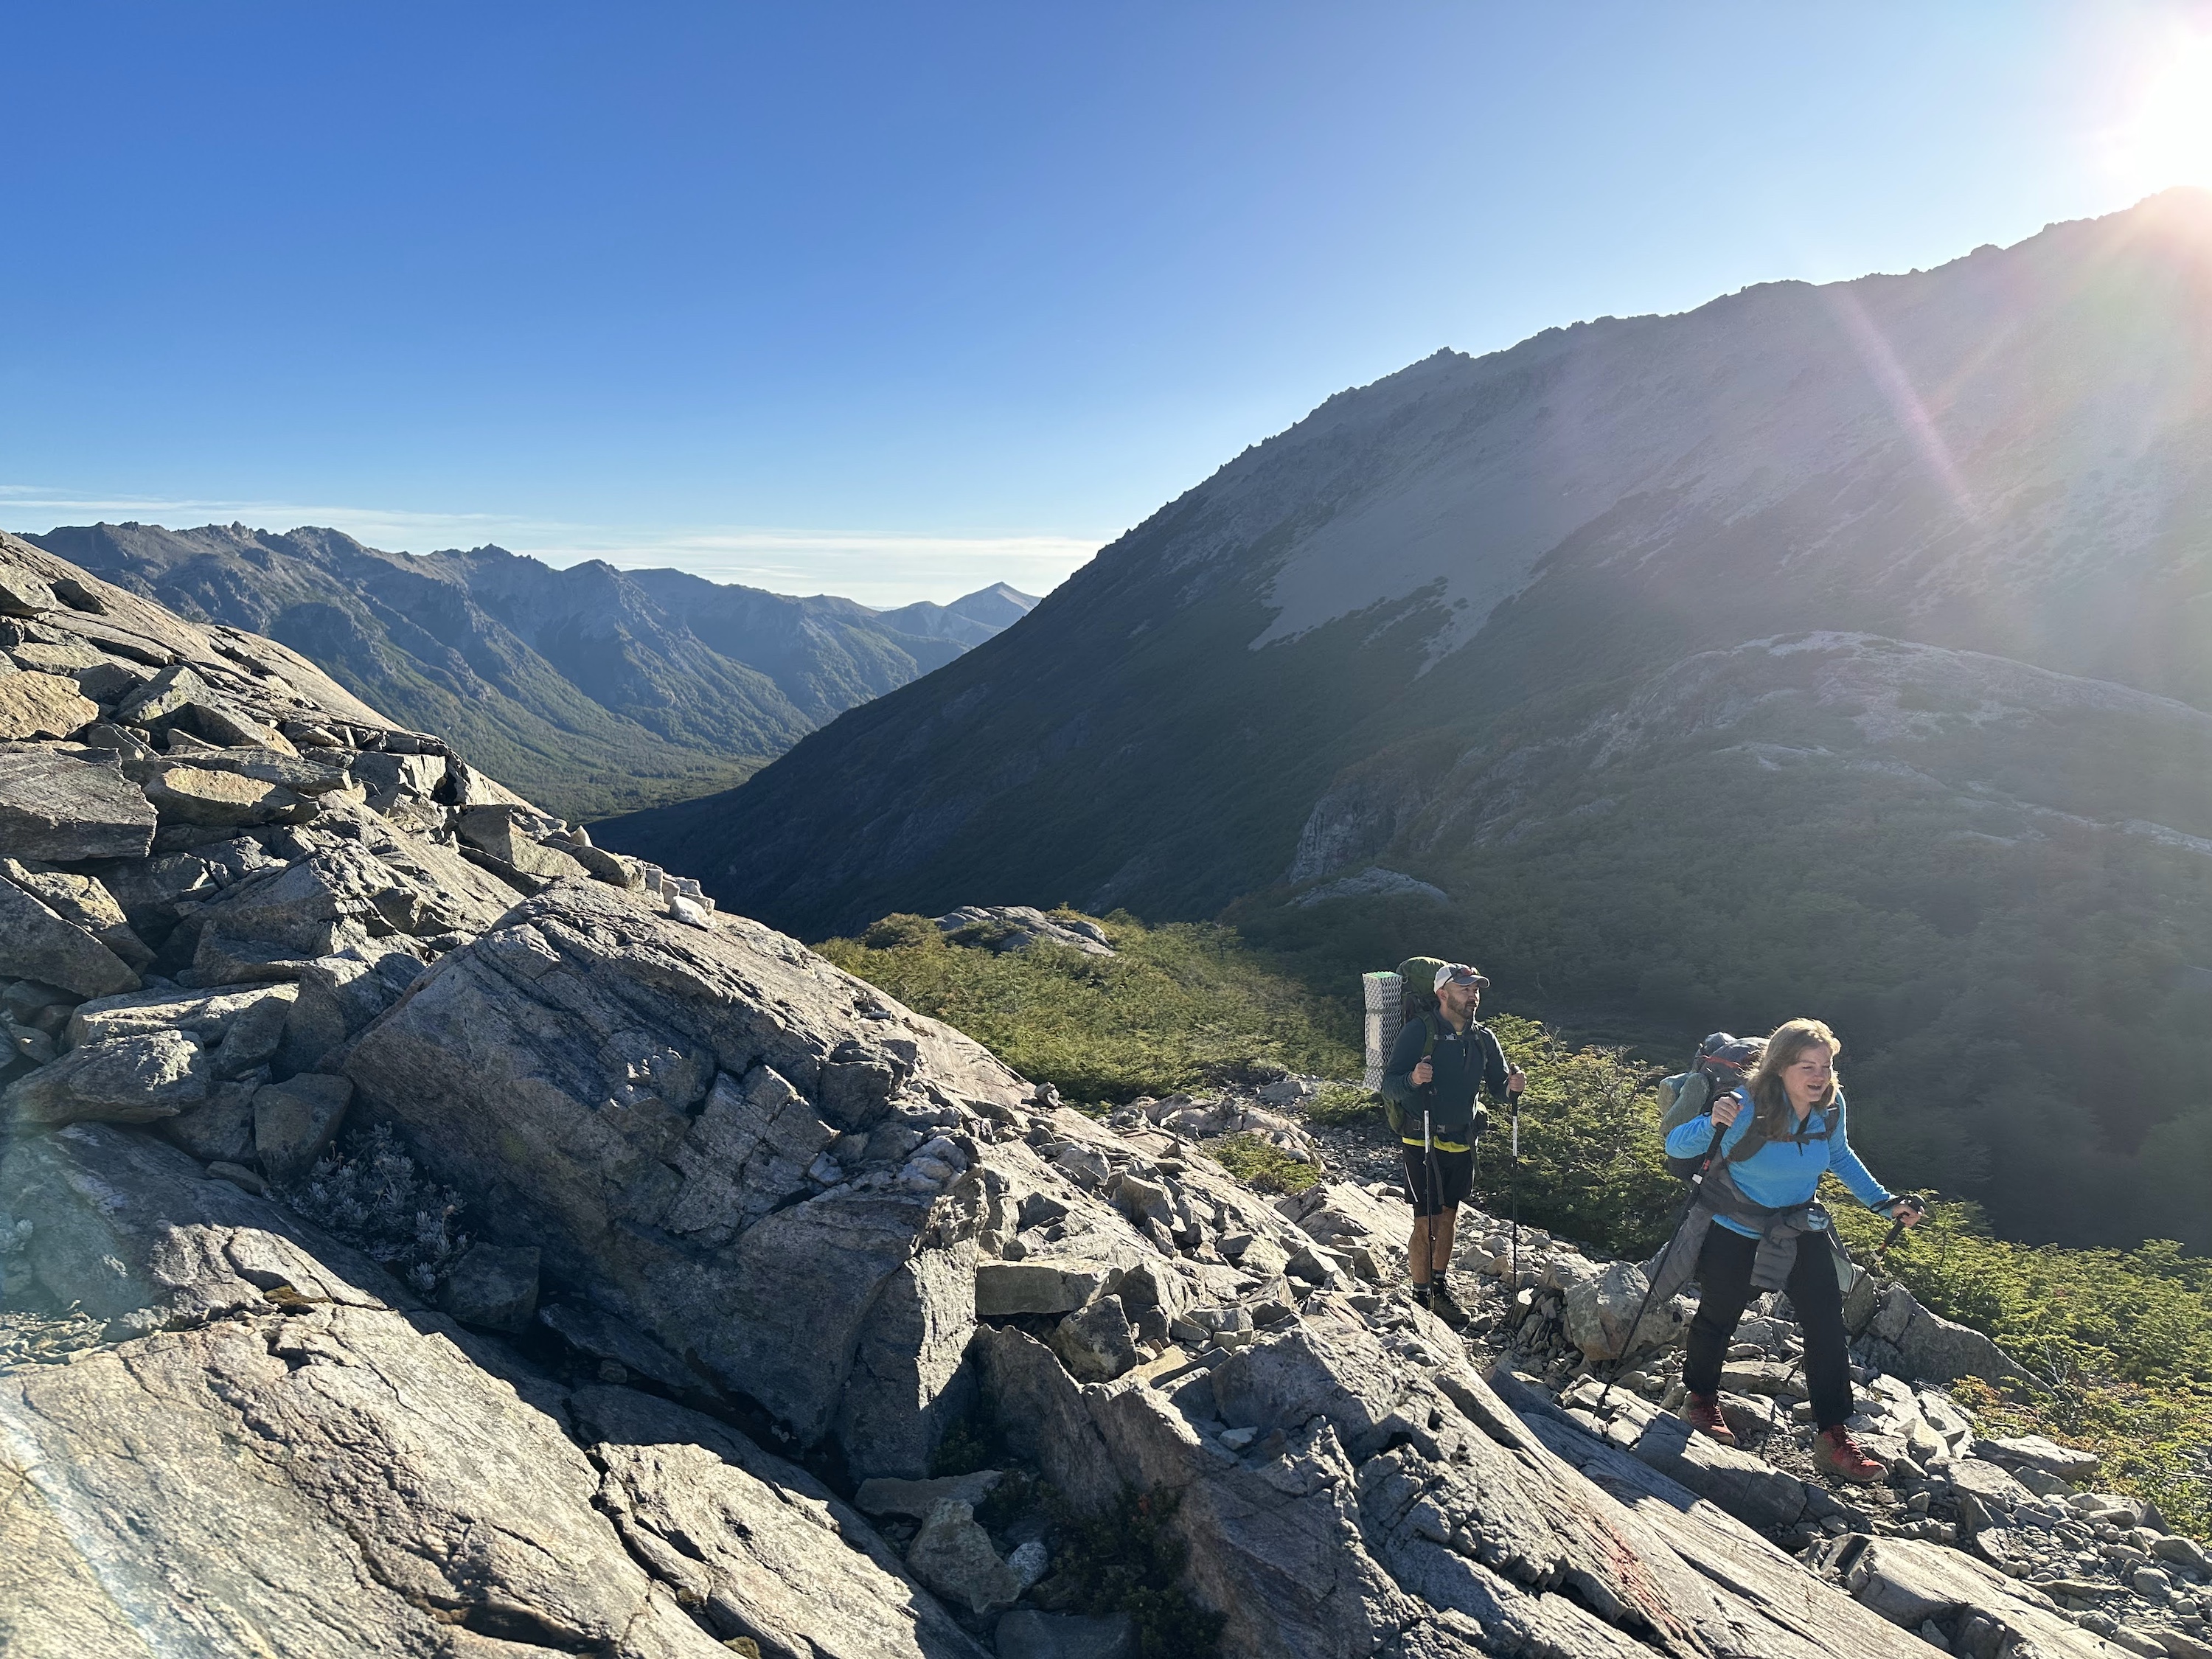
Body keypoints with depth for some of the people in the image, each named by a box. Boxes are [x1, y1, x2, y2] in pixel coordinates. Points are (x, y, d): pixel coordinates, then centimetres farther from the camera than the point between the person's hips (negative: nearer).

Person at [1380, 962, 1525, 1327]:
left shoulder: (1483, 1038, 4)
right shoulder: (1419, 1032, -13)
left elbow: (1497, 1084, 12)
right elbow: (1389, 1088, -15)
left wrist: (1512, 1085, -11)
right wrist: (1413, 1079, -36)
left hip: (1463, 1143, 6)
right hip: (1423, 1143, -6)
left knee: (1449, 1216, 16)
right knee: (1426, 1222, -5)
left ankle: (1439, 1286, 32)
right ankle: (1422, 1297, 8)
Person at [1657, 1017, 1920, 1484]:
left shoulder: (1831, 1107, -14)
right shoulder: (1748, 1108, -30)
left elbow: (1840, 1156, 9)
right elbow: (1675, 1147, -28)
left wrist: (1886, 1202, 2)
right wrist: (1712, 1123, -47)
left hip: (1799, 1229, 4)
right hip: (1733, 1229, -4)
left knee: (1826, 1322, -4)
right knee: (1720, 1314, 11)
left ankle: (1834, 1437, 6)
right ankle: (1701, 1397, 37)